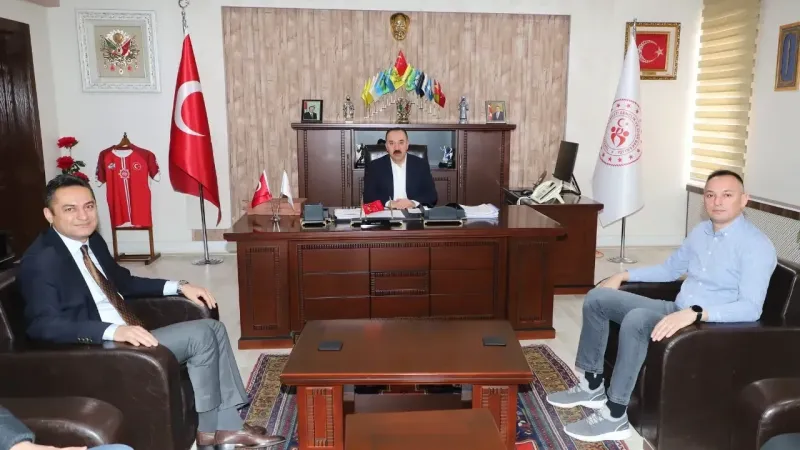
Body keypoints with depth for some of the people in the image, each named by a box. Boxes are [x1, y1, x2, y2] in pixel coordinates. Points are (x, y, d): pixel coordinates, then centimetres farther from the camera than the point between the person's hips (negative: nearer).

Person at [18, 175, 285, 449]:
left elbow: (122, 282, 23)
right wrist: (114, 331, -40)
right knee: (201, 334, -18)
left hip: (126, 335, 9)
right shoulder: (40, 261, -16)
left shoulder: (92, 240, 10)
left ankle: (228, 426, 4)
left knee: (214, 328, 3)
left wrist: (179, 287, 9)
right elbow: (42, 324, -27)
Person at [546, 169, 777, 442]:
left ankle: (614, 417, -25)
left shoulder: (756, 246, -15)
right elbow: (670, 269, 24)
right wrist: (623, 275, 16)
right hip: (677, 311, 9)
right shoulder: (701, 231, 10)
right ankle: (592, 386, 7)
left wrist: (695, 314, -38)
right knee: (597, 298, 1)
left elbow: (751, 308, -26)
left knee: (637, 319, -36)